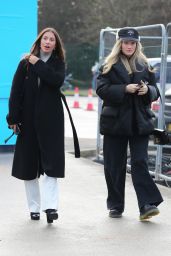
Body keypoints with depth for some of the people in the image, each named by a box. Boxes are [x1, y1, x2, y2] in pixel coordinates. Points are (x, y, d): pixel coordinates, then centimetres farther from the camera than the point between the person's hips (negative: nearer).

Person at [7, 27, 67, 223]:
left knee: (51, 163, -9)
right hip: (28, 119, 1)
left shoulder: (58, 63, 5)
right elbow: (15, 91, 0)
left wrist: (38, 64, -12)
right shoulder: (26, 63, 5)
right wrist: (13, 118, -8)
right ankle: (34, 207, 14)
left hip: (51, 120, -1)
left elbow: (57, 80, -17)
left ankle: (50, 206, -13)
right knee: (28, 164, 5)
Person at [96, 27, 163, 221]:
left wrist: (147, 90, -9)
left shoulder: (144, 66, 11)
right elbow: (101, 89, -8)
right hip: (115, 122, -1)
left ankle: (147, 205, -12)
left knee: (140, 162, -7)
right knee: (114, 165, 4)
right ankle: (115, 205, 15)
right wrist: (125, 89, -19)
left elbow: (155, 92, 14)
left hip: (139, 122, 1)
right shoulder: (110, 66, 2)